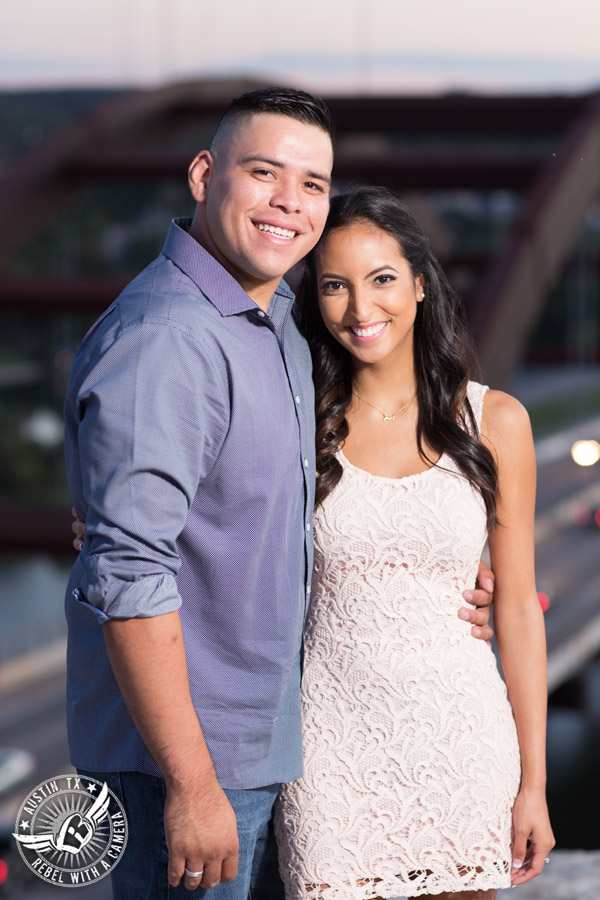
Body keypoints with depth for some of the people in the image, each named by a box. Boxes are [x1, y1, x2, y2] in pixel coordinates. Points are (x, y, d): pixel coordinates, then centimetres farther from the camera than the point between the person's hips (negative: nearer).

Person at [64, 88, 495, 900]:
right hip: (183, 750, -9)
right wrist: (192, 785, -25)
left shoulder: (278, 318, 10)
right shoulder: (163, 340, -21)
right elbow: (129, 577, -26)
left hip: (263, 740, 9)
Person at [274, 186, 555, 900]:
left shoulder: (493, 421, 2)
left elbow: (517, 607, 5)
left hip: (459, 735, 1)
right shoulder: (303, 424, 1)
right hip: (333, 740, 0)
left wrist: (533, 782, 4)